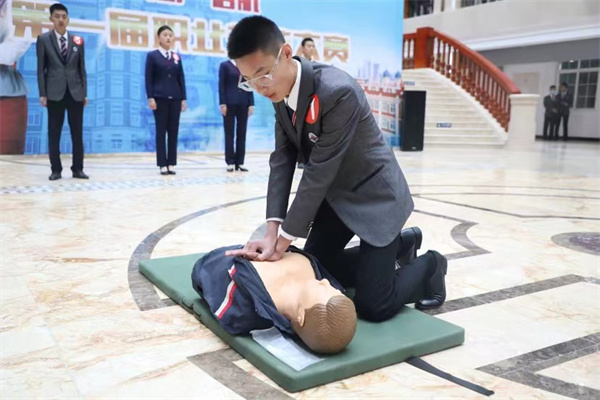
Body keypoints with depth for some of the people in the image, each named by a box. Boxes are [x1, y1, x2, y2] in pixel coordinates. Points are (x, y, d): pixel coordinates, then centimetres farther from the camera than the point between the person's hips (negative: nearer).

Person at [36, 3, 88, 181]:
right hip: (55, 93, -1)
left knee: (77, 133, 2)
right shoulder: (43, 39, 5)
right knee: (54, 133, 1)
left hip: (75, 92, 2)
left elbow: (82, 68, 10)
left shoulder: (78, 41, 10)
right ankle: (56, 169, 8)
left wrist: (85, 92, 5)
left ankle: (77, 169, 9)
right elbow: (41, 68, 2)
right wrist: (42, 93, -5)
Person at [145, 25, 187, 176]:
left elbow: (181, 78, 11)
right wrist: (150, 98, -11)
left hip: (175, 98, 4)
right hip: (160, 98, -3)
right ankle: (162, 165, 1)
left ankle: (171, 164, 7)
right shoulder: (152, 56, 3)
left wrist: (183, 98, 4)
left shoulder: (177, 57, 13)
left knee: (173, 131, 2)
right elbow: (149, 78, -2)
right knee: (161, 131, -2)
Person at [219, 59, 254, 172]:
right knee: (229, 133, 1)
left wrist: (251, 104, 3)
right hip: (229, 103, -3)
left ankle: (240, 162, 8)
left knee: (242, 134, 3)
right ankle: (230, 162, 5)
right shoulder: (225, 65, 4)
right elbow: (221, 85, -2)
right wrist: (222, 103, -10)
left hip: (243, 103, 3)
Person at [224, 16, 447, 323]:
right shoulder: (280, 90, -7)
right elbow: (282, 159, -7)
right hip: (335, 195, 8)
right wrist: (272, 230, -15)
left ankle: (429, 265, 22)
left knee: (373, 306, -10)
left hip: (376, 197, -8)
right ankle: (401, 242, 31)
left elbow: (319, 172, -29)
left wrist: (284, 240, -23)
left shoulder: (338, 91, -32)